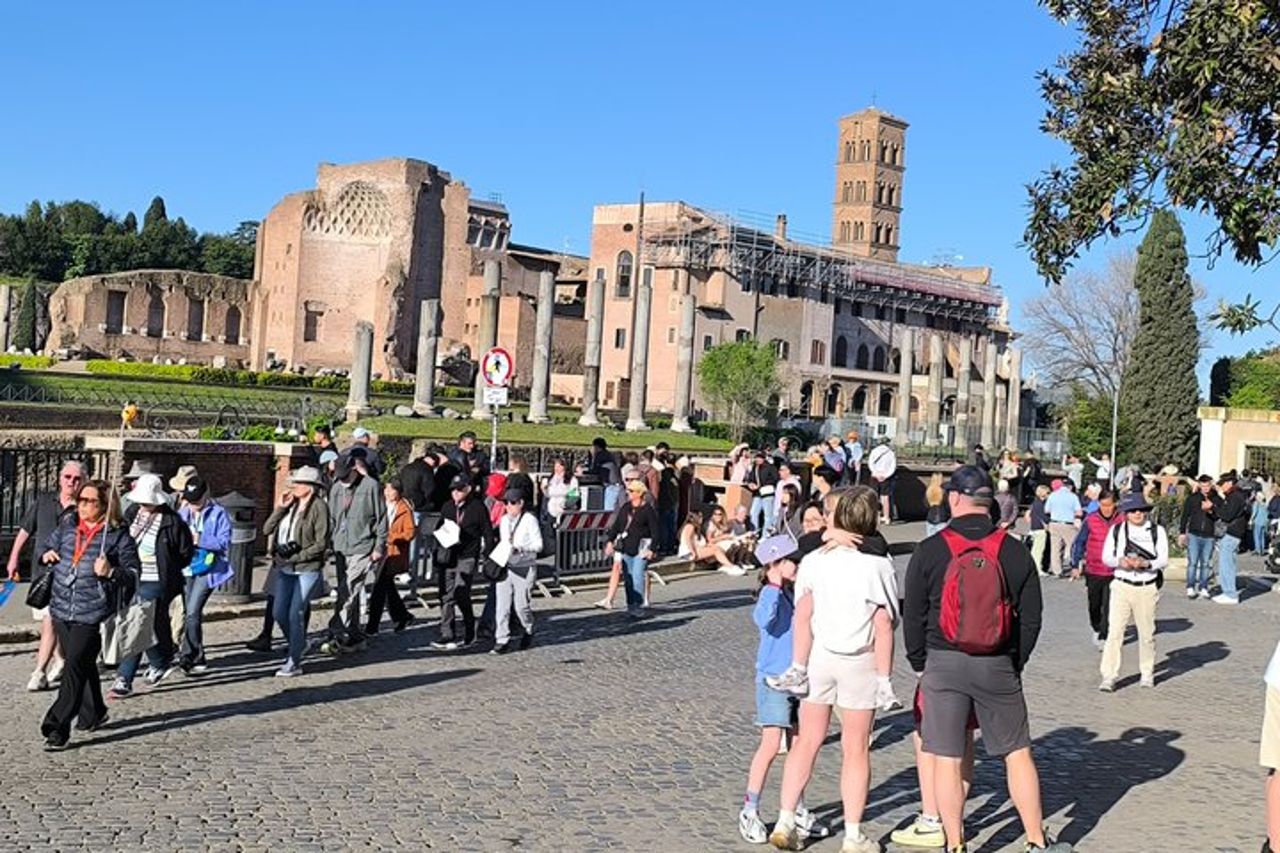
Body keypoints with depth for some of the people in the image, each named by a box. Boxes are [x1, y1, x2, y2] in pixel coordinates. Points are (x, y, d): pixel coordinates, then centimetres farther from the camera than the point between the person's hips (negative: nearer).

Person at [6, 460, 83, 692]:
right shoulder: (43, 502, 7)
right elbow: (25, 531, 16)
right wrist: (13, 559, 15)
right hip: (40, 571, 5)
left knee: (50, 622, -11)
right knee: (51, 622, 14)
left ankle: (40, 672, -6)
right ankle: (59, 660, 33)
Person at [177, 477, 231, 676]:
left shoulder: (218, 513, -6)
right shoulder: (184, 512, 9)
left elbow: (225, 542, -13)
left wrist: (199, 539, -20)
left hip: (206, 569, -6)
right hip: (186, 569, 6)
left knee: (192, 614, -15)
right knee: (190, 614, 12)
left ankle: (187, 658, -8)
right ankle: (198, 659, 23)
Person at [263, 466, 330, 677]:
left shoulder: (319, 507, -10)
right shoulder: (290, 505, 10)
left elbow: (321, 544, -14)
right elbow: (267, 529, 6)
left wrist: (295, 557, -15)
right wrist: (280, 508, -5)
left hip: (307, 568, -7)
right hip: (284, 568, 7)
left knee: (296, 613, -7)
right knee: (279, 612, 9)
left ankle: (294, 662, 2)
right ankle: (298, 645, 33)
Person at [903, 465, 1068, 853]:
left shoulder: (929, 551, -4)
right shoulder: (1014, 551, 1)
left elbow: (912, 615, -1)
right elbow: (1031, 615, 5)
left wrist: (920, 664, 12)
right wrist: (1015, 663, 15)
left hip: (944, 663, -1)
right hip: (998, 667, 2)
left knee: (947, 760, 6)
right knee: (1018, 754, 13)